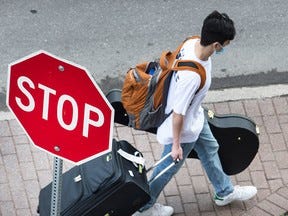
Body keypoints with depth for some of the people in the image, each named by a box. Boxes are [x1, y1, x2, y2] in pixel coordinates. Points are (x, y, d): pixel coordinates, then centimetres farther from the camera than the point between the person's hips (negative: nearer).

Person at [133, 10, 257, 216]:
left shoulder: (193, 43, -21)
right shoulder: (192, 76, -44)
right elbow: (178, 113, -31)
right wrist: (176, 145, -17)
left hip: (196, 115, 9)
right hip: (184, 127, -9)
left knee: (210, 149, 29)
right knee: (169, 168, 16)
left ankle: (225, 191, 54)